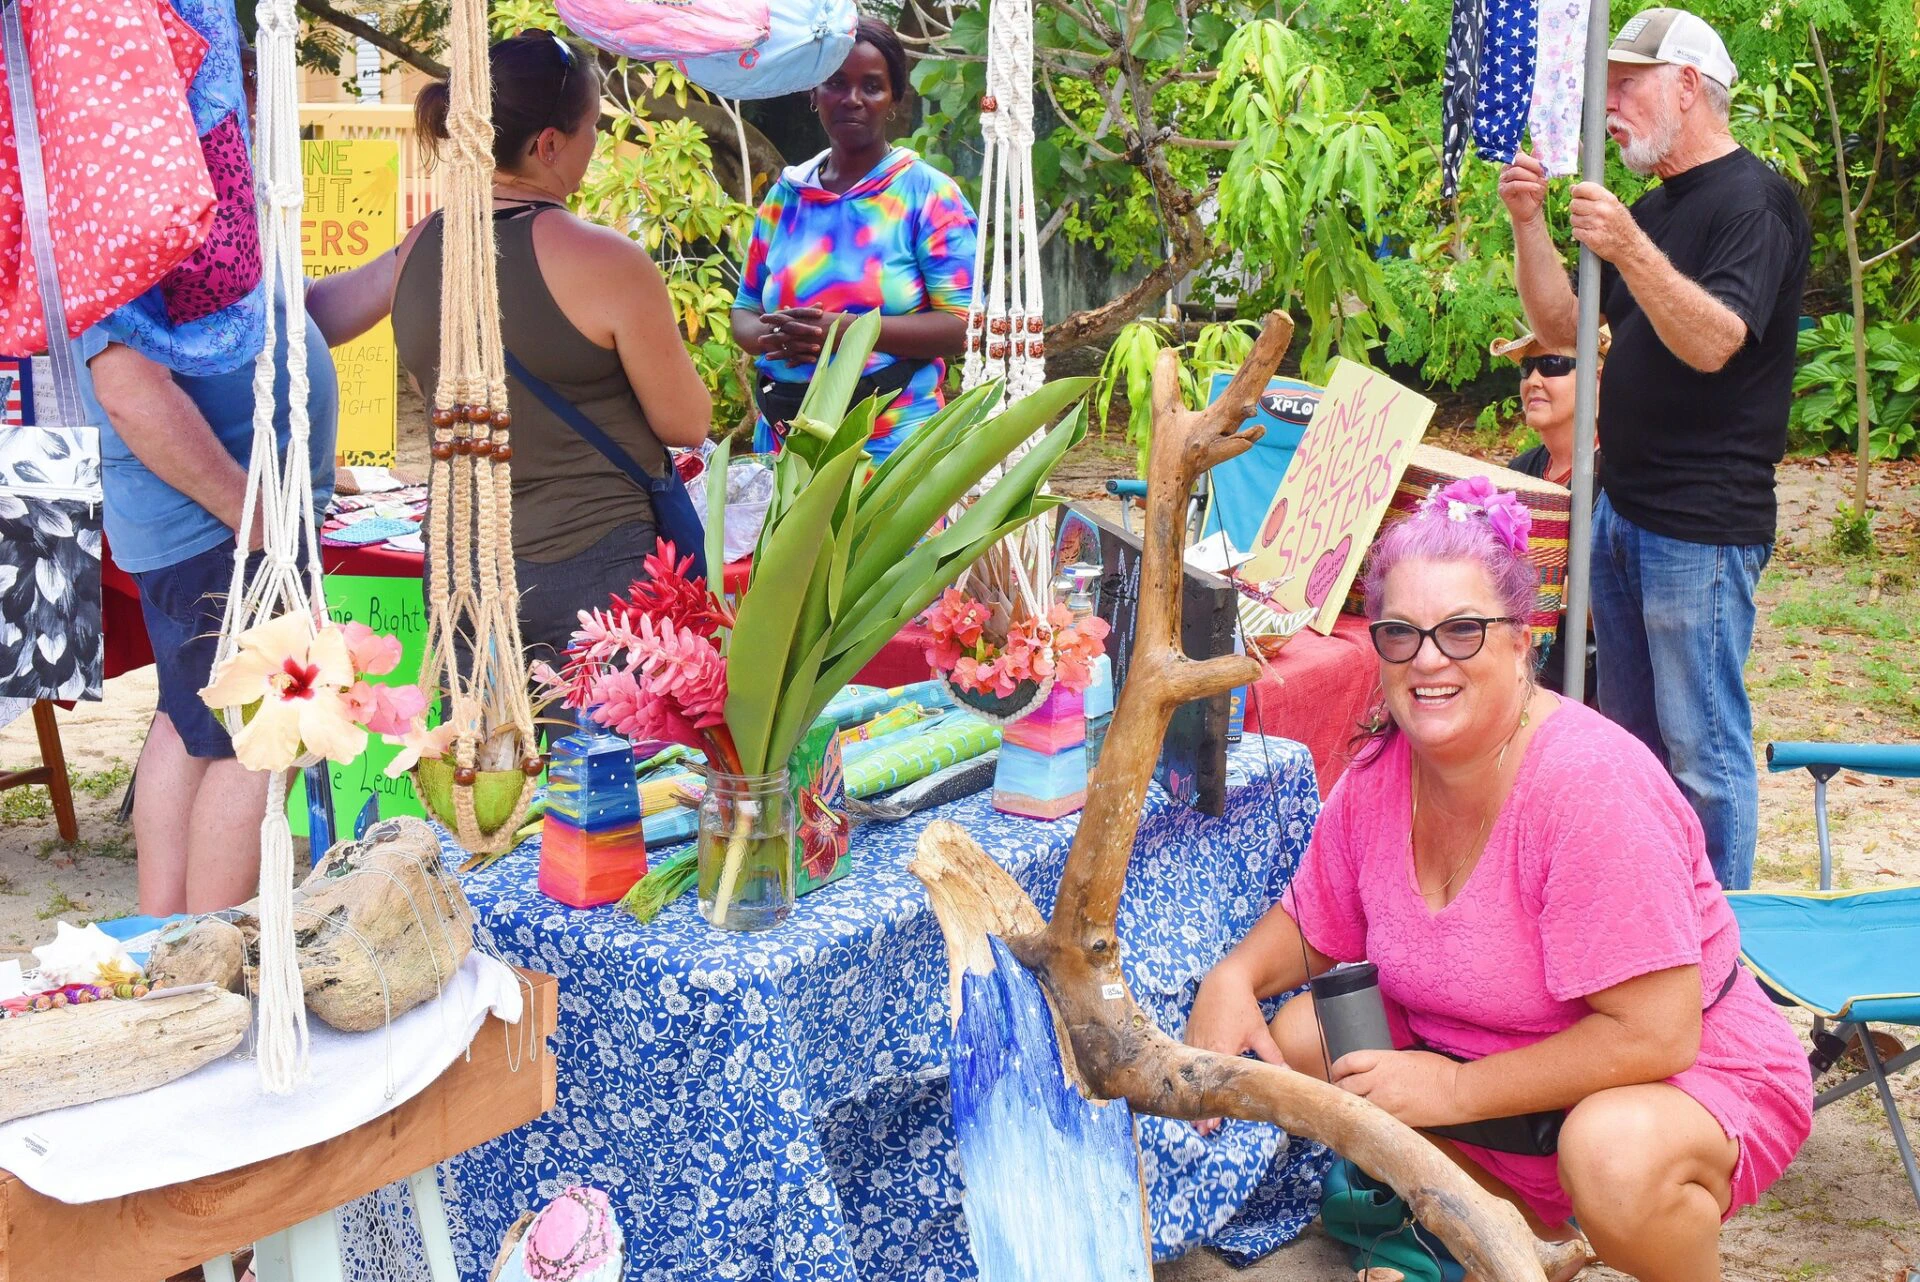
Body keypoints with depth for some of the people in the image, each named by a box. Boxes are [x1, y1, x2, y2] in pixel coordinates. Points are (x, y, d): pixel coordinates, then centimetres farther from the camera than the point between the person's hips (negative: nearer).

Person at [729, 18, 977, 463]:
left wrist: (846, 330, -22)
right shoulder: (785, 194, 9)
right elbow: (745, 311, 13)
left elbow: (960, 326, -10)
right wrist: (771, 338, -12)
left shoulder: (928, 194, -4)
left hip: (892, 443, -4)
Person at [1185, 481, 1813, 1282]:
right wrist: (1232, 979, -12)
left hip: (1686, 1086, -7)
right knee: (1297, 1042, -4)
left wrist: (1455, 1089, -23)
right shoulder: (1378, 778, -7)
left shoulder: (1592, 783, -28)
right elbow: (1311, 929, 10)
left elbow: (1652, 1036, -29)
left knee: (1615, 1153, -38)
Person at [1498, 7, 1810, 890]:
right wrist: (1528, 222, 3)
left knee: (1703, 749, -4)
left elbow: (1714, 341, -23)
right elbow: (1563, 326, 16)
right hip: (1624, 511, 9)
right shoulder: (1653, 207, 18)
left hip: (1702, 528, -9)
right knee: (1631, 736, 15)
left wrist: (1629, 250, -34)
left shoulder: (1753, 201, -10)